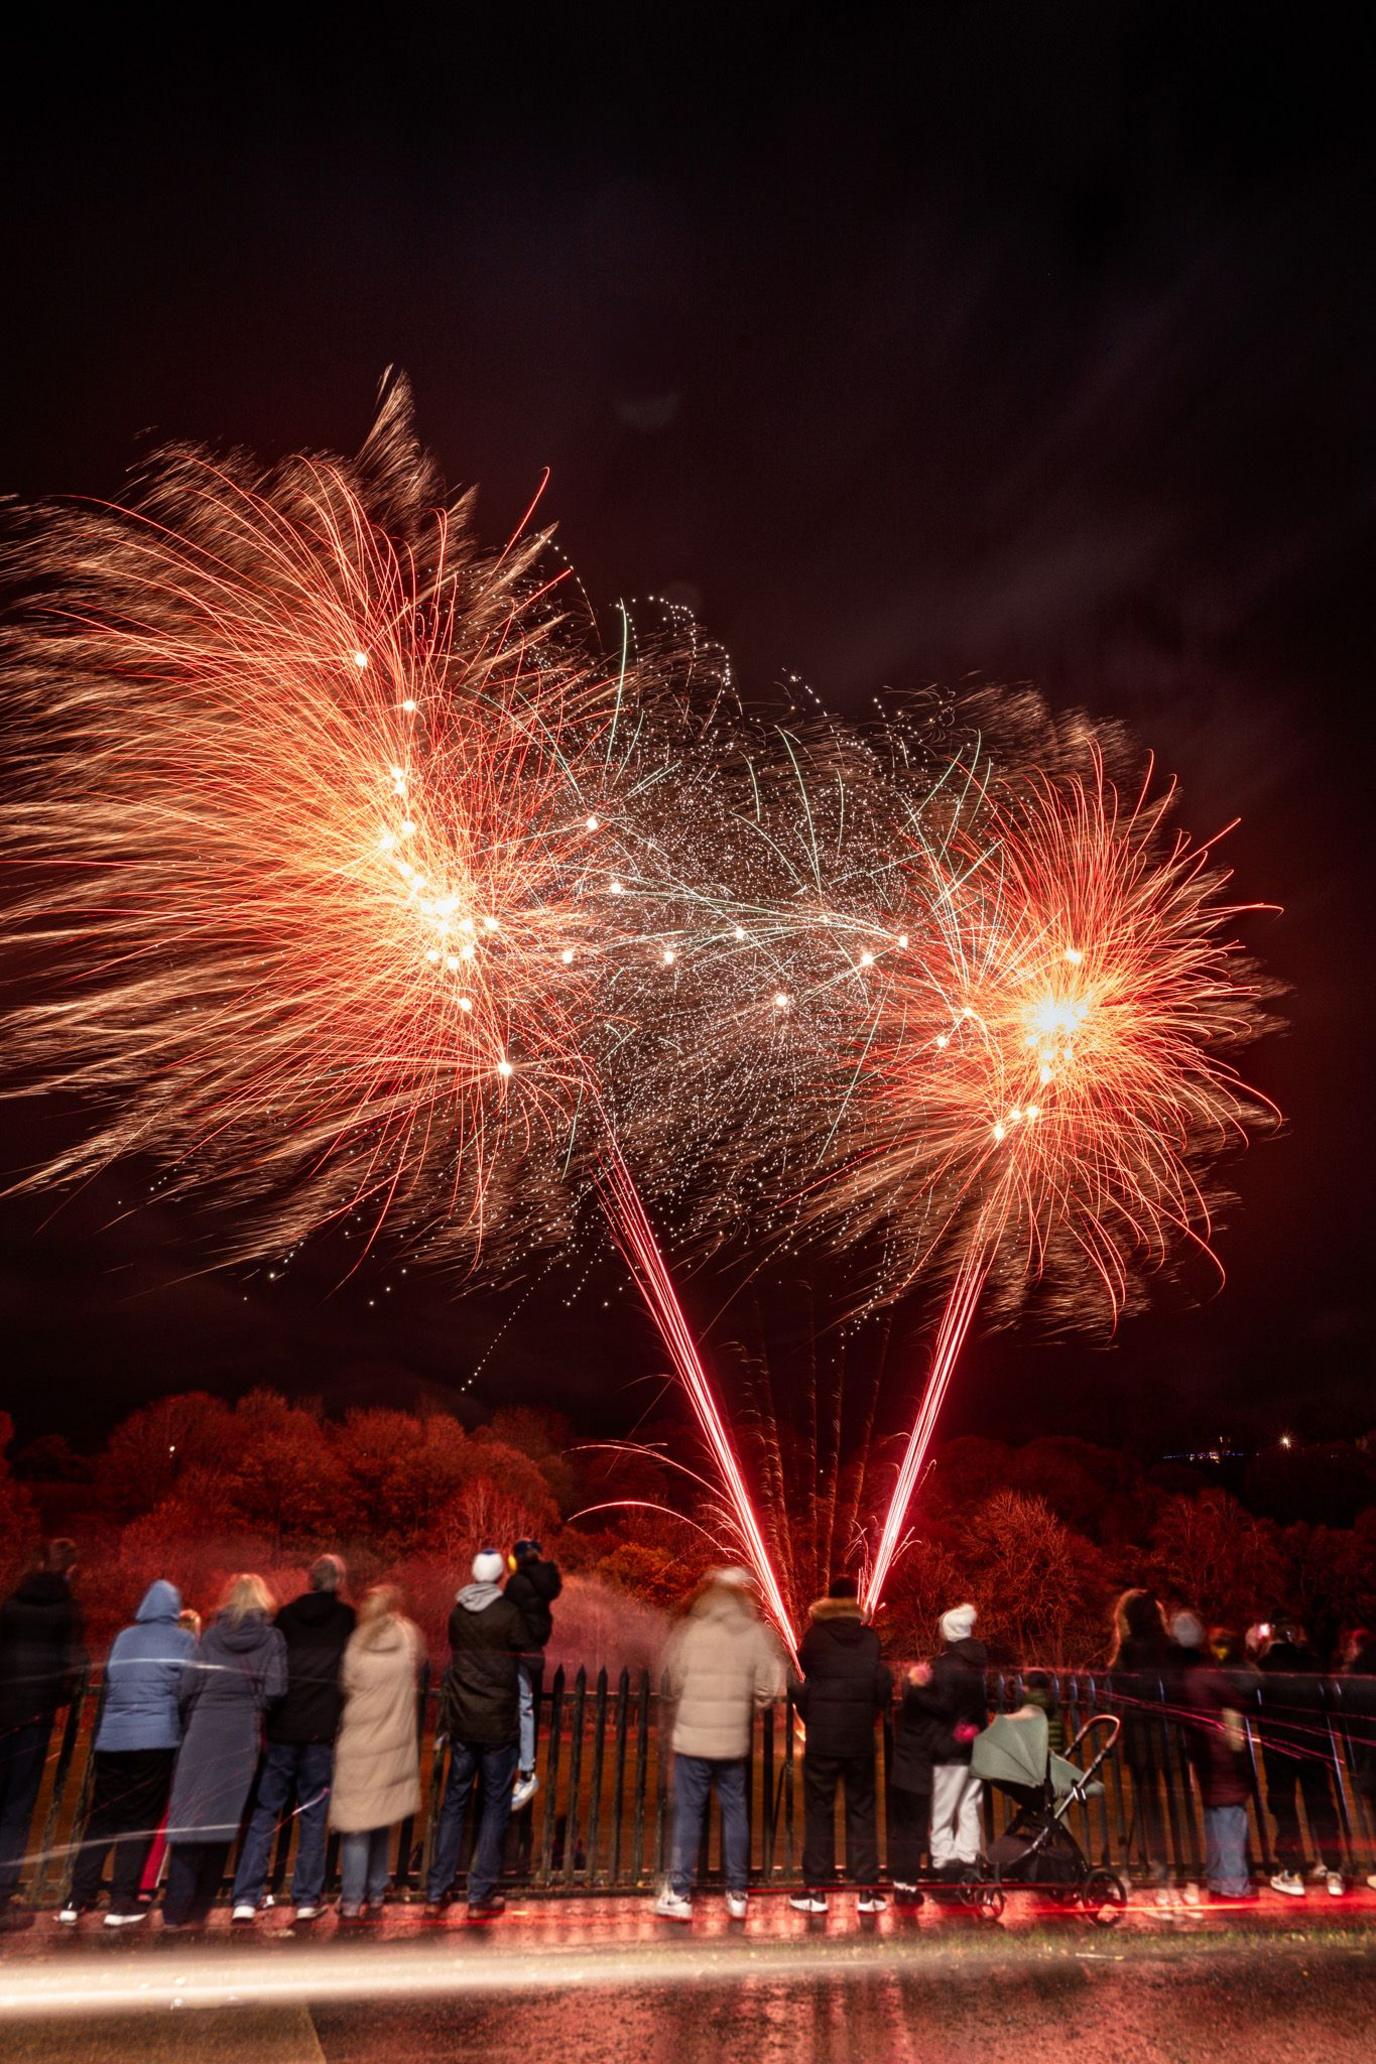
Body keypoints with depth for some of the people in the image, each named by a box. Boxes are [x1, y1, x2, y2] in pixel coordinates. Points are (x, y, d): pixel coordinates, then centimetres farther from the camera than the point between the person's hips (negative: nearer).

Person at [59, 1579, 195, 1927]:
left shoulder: (123, 1637, 12)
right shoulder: (182, 1639, 0)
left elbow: (109, 1683, 17)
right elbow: (188, 1689, -1)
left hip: (111, 1739, 4)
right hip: (157, 1739, -4)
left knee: (100, 1819, 13)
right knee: (139, 1822, 5)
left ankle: (76, 1901, 11)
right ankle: (122, 1904, 4)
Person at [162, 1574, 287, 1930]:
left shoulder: (210, 1636, 7)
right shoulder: (271, 1639, 2)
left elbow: (187, 1686, 1)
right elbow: (274, 1690, -7)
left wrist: (186, 1727, 13)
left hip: (202, 1734, 1)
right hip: (242, 1738, -1)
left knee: (191, 1818, 7)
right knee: (223, 1821, 9)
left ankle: (176, 1910, 6)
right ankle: (198, 1911, 14)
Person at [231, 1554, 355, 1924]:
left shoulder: (285, 1616, 6)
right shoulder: (347, 1618, -1)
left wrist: (263, 1724, 15)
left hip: (281, 1730, 2)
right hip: (322, 1731, -2)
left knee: (264, 1813, 10)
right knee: (313, 1816, 8)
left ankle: (246, 1898, 5)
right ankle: (307, 1899, 10)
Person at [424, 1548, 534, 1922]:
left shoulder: (457, 1612, -1)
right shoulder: (509, 1614, -14)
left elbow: (455, 1655, 10)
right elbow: (527, 1660, -6)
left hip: (461, 1721, 4)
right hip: (498, 1723, -4)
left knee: (453, 1801, 14)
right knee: (495, 1805, 8)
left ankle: (436, 1894, 16)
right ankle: (480, 1896, 10)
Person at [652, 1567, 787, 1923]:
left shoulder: (688, 1630, -6)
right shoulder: (756, 1634, -4)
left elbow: (671, 1683, 0)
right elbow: (766, 1691, -4)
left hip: (692, 1737, -1)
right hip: (735, 1741, 1)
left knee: (688, 1813, 9)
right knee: (735, 1811, 14)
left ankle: (680, 1894, 12)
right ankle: (737, 1893, 20)